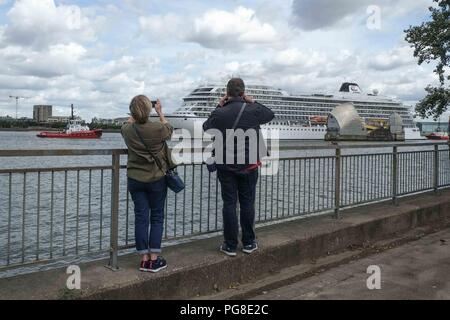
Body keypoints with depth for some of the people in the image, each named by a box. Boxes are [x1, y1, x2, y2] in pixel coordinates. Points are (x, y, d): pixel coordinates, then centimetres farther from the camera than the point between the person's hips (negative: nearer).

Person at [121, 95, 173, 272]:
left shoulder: (128, 130, -7)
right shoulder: (158, 128, -15)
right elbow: (169, 130, 9)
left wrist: (135, 115, 21)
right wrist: (160, 112, 17)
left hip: (135, 180, 3)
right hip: (157, 179, -2)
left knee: (141, 217, 7)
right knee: (157, 217, 7)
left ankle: (144, 259, 11)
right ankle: (154, 259, 9)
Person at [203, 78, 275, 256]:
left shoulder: (219, 113, -8)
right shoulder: (253, 111, -7)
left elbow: (206, 127, 11)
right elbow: (270, 115, 13)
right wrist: (253, 102, 13)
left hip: (226, 166, 0)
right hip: (249, 165, 0)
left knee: (229, 204, 5)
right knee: (247, 203, 10)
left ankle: (230, 246, 10)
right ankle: (249, 243, 20)